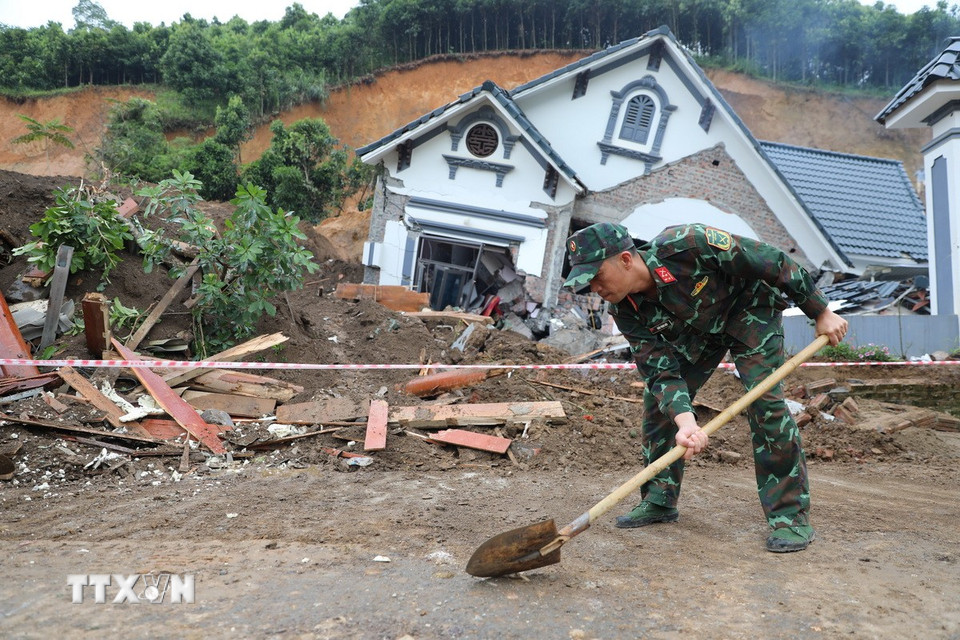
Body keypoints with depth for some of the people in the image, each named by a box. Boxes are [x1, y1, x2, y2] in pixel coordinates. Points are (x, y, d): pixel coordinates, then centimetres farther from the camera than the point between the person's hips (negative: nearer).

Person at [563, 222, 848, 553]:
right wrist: (685, 421, -43)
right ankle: (660, 500, 11)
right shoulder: (625, 310, -22)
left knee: (765, 400, -19)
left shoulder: (685, 244, -39)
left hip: (749, 308, -4)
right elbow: (662, 371, -24)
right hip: (696, 329, 5)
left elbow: (772, 261, -28)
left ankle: (792, 517, -7)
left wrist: (821, 312, -18)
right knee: (658, 396, -4)